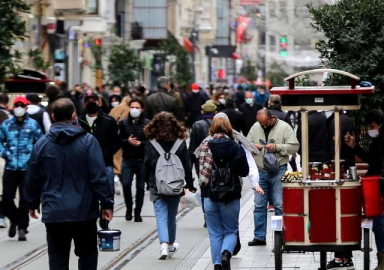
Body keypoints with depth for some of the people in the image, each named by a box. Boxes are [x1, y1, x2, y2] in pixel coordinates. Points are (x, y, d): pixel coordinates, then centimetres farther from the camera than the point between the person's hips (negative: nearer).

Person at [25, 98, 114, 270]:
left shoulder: (42, 144, 1)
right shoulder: (88, 141, -7)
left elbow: (33, 178, 7)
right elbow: (99, 176, -10)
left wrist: (32, 203, 20)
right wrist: (106, 203, -4)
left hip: (54, 212, 1)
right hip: (84, 211, -1)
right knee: (88, 253, 12)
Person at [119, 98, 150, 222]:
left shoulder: (148, 123, 0)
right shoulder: (123, 123, 6)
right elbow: (118, 141, 3)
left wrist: (141, 143, -17)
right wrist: (127, 141, -15)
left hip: (142, 160, -1)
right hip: (127, 160, 1)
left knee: (140, 187, 4)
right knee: (126, 184, -10)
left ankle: (138, 212, 17)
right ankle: (129, 208, 12)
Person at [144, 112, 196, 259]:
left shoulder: (151, 145, -5)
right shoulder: (181, 144, -4)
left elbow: (146, 167, 0)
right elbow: (187, 167, -1)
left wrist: (149, 184, 13)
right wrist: (190, 185, 8)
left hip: (156, 187, -1)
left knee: (161, 216, -2)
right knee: (171, 216, 16)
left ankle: (164, 245, -21)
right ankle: (171, 245, 31)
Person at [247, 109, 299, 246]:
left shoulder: (284, 127, -6)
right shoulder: (255, 127, 7)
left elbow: (294, 147, -9)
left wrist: (277, 147, -18)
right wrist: (253, 146, -9)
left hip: (278, 171, -4)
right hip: (260, 171, 4)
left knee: (279, 205, -2)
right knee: (259, 205, 7)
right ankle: (259, 237, 15)